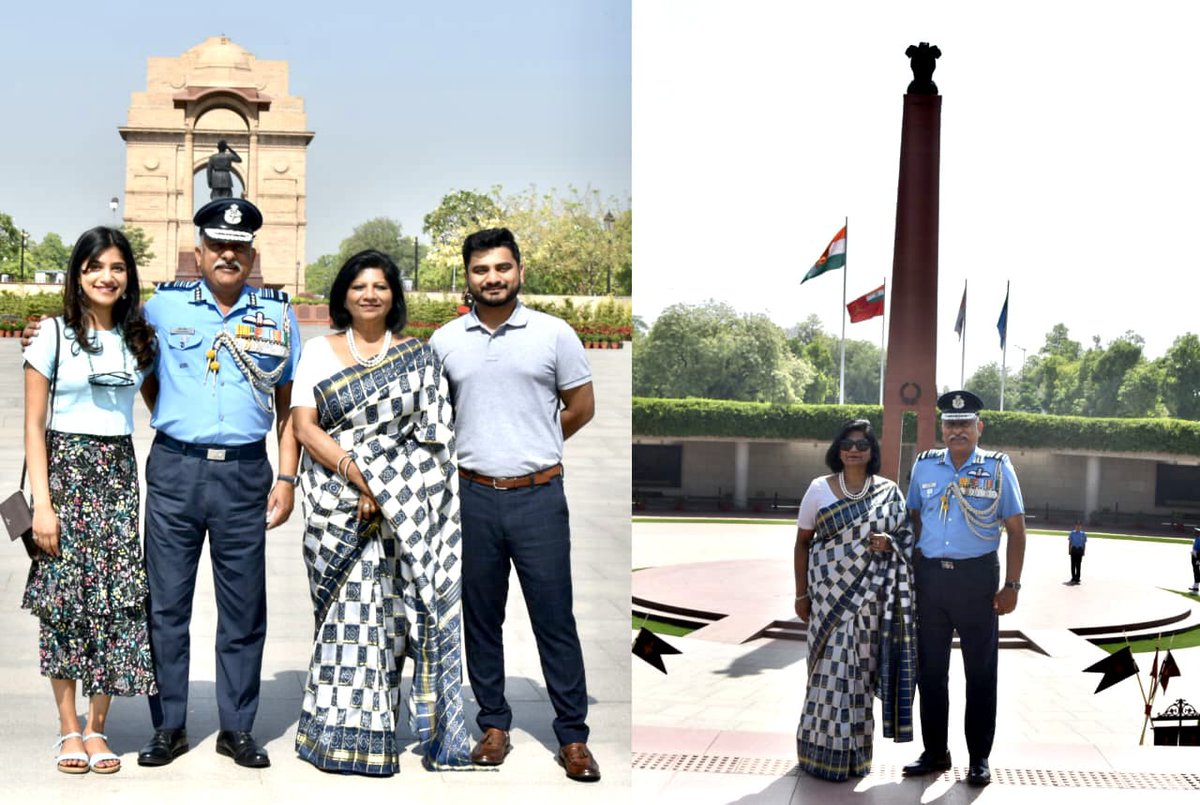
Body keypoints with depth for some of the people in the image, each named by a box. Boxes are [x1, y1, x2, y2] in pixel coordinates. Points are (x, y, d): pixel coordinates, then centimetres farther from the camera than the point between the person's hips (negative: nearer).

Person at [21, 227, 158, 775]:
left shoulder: (138, 339, 9)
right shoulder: (55, 335, -2)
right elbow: (34, 427, -4)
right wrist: (42, 502, -11)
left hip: (119, 472, 3)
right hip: (66, 468, -3)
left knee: (118, 597, -1)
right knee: (64, 596, -2)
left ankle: (98, 728, 9)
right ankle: (69, 730, 10)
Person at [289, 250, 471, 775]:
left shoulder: (418, 357, 9)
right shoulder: (319, 351, 8)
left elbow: (433, 436, 3)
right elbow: (304, 427, -2)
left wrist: (383, 487, -10)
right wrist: (357, 473, -14)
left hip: (402, 510, 1)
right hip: (337, 505, 0)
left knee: (388, 611, -2)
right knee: (346, 612, -2)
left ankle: (373, 732, 5)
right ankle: (342, 731, 5)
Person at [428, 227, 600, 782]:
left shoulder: (554, 334, -1)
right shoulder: (444, 341, 5)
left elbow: (582, 407, 5)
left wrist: (531, 449, 6)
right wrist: (481, 450, 9)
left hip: (538, 496, -2)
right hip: (474, 497, 3)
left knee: (554, 618, 1)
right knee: (481, 618, 11)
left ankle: (573, 737, 11)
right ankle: (494, 725, 25)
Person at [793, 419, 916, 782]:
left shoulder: (889, 492, 5)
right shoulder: (819, 488, 1)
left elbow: (906, 538, 11)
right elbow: (802, 541, 5)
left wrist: (890, 544, -13)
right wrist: (801, 594, 2)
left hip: (870, 594, 1)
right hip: (830, 590, -1)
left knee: (861, 669, 5)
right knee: (832, 666, -2)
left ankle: (855, 751, 17)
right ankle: (825, 750, 9)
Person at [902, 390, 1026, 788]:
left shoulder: (998, 468, -1)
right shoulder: (924, 465, 6)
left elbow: (1016, 530, 0)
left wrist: (1011, 586, -5)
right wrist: (912, 575, 7)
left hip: (977, 578, -3)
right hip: (930, 576, 3)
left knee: (981, 671, 5)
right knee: (930, 669, 10)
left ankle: (979, 758, 16)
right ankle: (935, 752, 22)